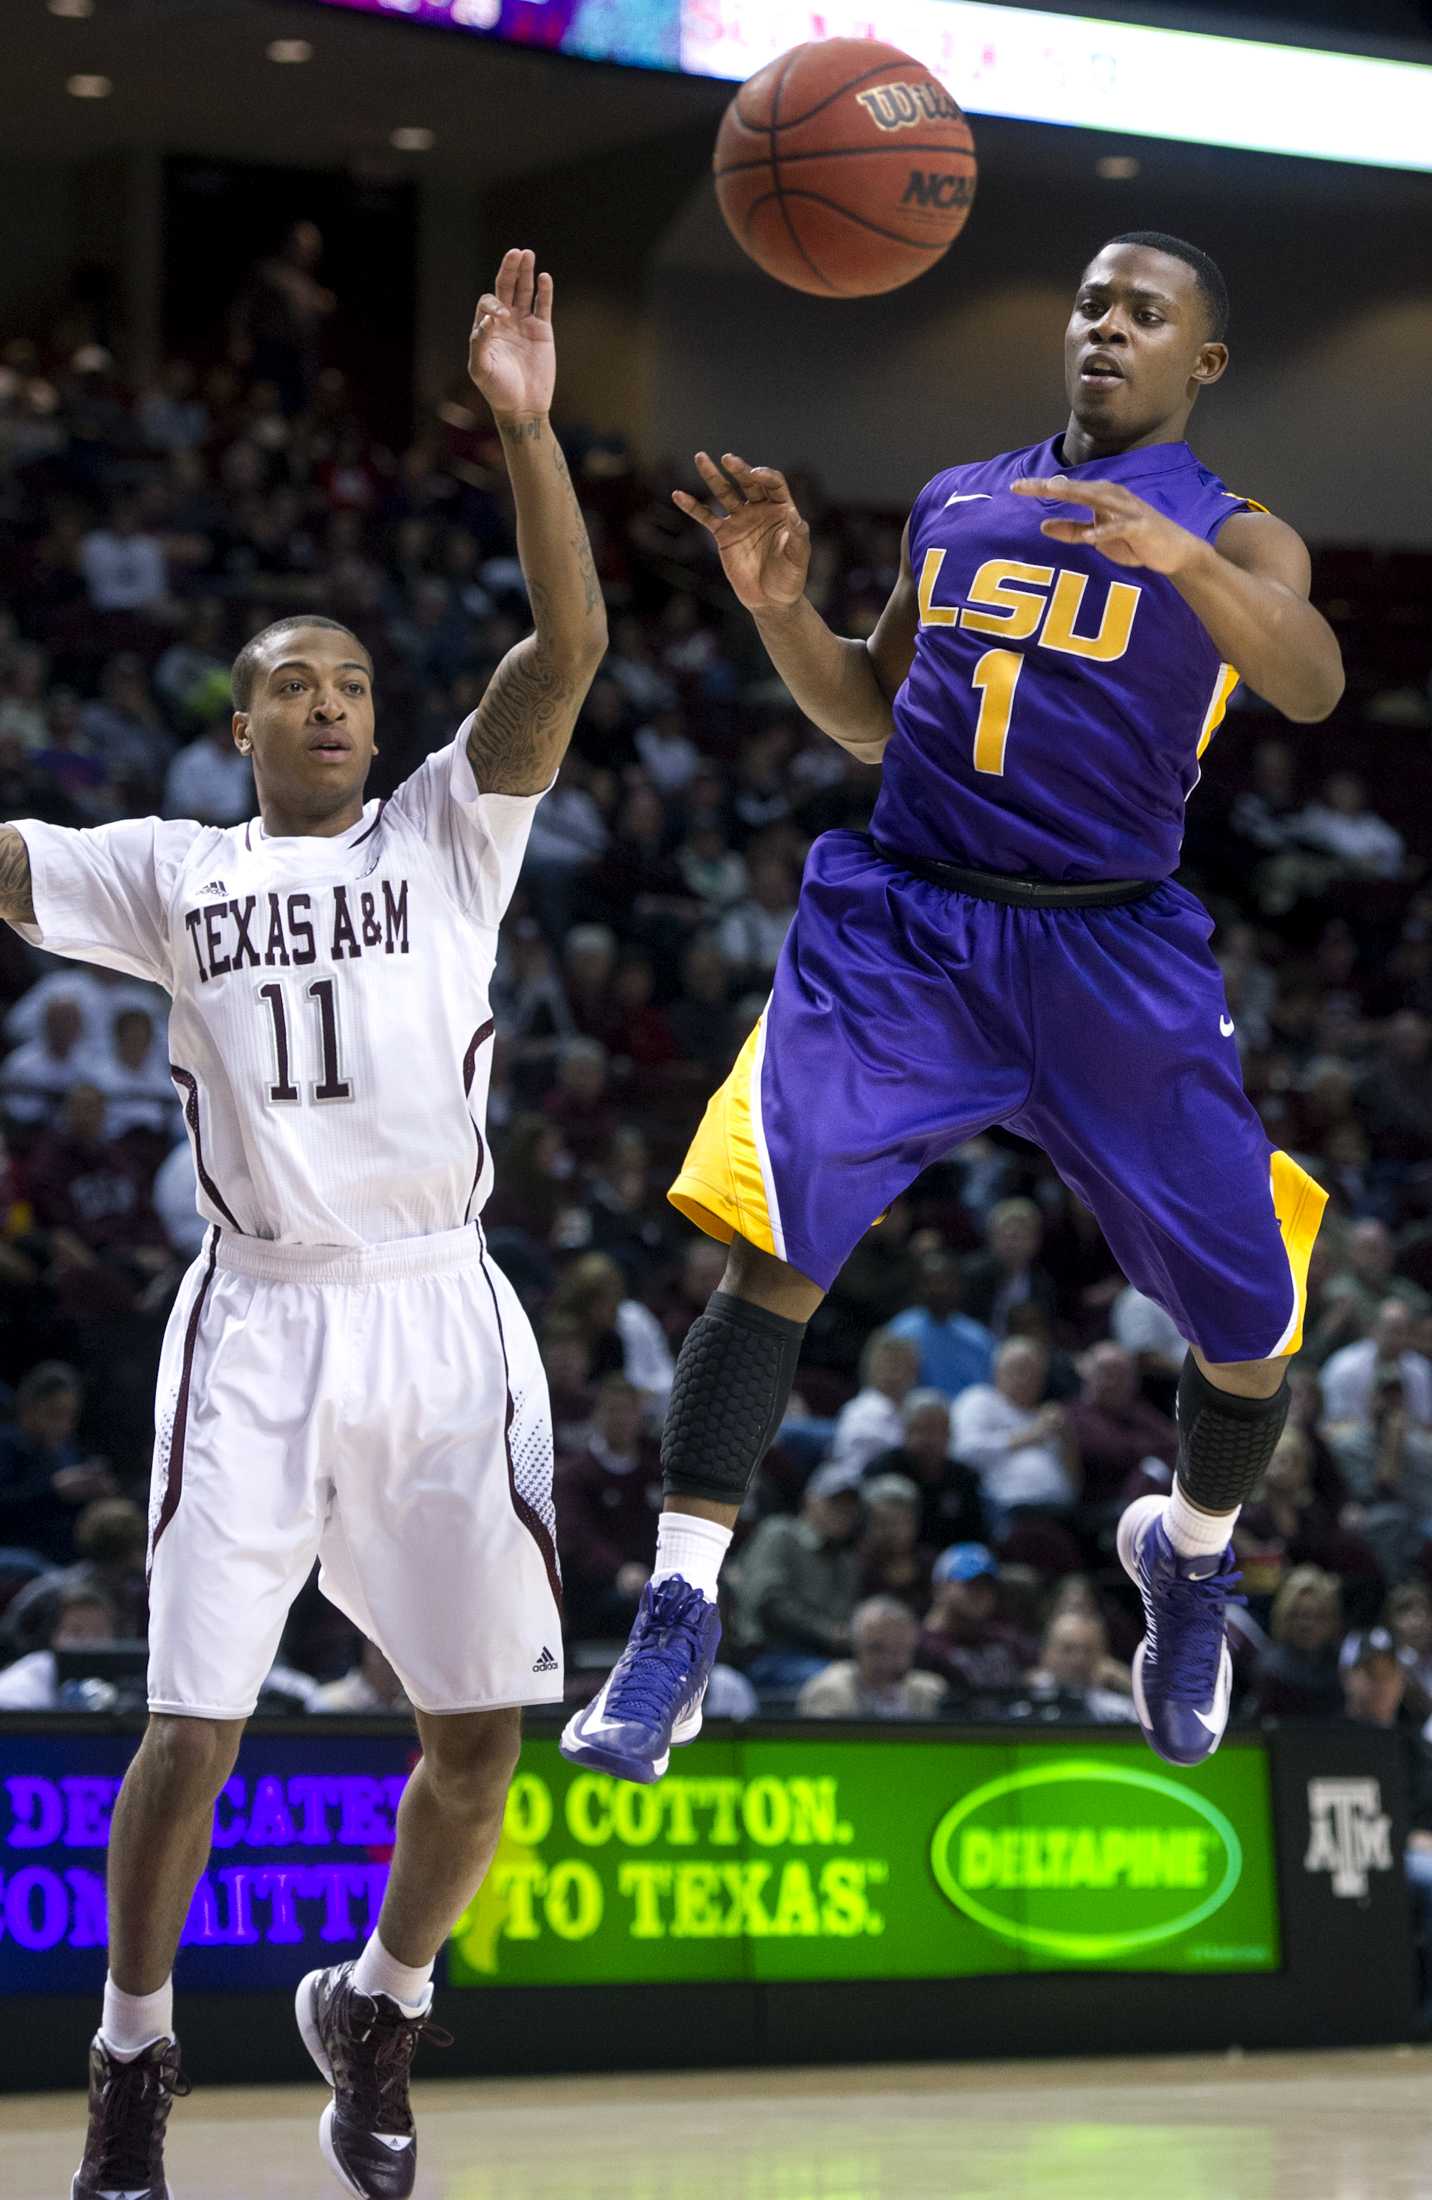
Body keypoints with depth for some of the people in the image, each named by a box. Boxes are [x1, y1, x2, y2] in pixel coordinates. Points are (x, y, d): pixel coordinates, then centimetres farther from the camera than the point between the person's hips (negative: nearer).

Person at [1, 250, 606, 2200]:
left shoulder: (448, 835, 7)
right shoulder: (169, 872, 9)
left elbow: (569, 650, -7)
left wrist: (527, 428, -20)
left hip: (441, 1321, 1)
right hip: (259, 1325, -1)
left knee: (480, 1741, 3)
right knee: (189, 1736, -5)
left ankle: (377, 2011, 29)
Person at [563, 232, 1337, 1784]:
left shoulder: (1231, 536, 2)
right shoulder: (954, 504, 16)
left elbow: (1310, 687, -20)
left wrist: (1176, 550, -38)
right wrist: (779, 602, 4)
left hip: (1113, 956, -2)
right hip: (900, 922, 2)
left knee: (1248, 1320, 3)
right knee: (772, 1244, -19)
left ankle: (1193, 1555, 35)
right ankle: (678, 1614, -14)